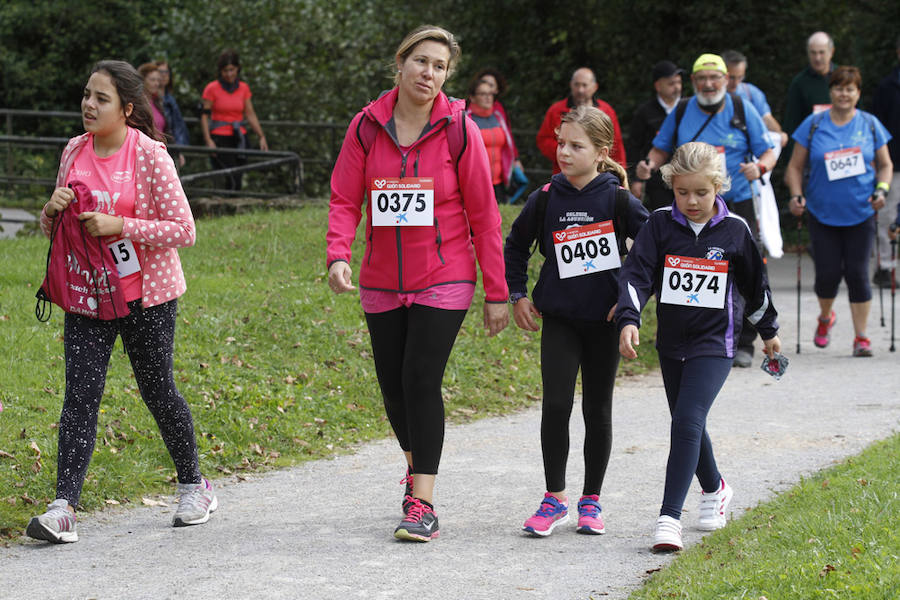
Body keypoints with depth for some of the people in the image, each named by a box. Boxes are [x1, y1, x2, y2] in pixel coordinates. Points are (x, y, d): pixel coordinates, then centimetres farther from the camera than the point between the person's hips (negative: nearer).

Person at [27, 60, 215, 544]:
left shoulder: (150, 156, -12)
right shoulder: (74, 152, 4)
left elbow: (183, 230, -14)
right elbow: (52, 230, 14)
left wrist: (119, 226, -22)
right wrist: (53, 210, -10)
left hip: (147, 295, -4)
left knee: (157, 390, 7)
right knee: (80, 395, -6)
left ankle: (193, 486, 28)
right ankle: (64, 507, -11)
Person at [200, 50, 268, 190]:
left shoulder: (244, 88, 9)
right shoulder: (212, 89, -3)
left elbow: (250, 115, 11)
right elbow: (204, 116, -4)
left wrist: (261, 136, 3)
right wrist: (208, 140, -14)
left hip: (239, 139, 4)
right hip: (220, 138, -4)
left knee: (238, 180, 0)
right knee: (231, 180, -16)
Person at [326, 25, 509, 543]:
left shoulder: (458, 128, -6)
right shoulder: (367, 126, 0)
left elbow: (483, 213, -3)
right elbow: (345, 199, 0)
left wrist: (496, 292, -4)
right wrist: (339, 255, -19)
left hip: (443, 281, -3)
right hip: (382, 284, 3)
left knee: (421, 379, -14)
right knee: (393, 384, 9)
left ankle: (423, 506, -11)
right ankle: (417, 466, 38)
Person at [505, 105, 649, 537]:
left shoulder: (618, 201, -8)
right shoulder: (545, 200, -1)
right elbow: (515, 246, 15)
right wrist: (517, 295, 9)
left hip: (604, 320, -1)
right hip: (559, 319, 1)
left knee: (597, 409, 7)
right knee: (555, 405, -9)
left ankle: (591, 501, 19)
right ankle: (554, 498, 2)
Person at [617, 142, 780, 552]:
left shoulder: (735, 230, -4)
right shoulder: (660, 225, -3)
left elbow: (755, 283, 10)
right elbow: (636, 273, -10)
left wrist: (768, 331, 21)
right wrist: (628, 319, -26)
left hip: (714, 344, -4)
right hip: (671, 343, 4)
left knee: (688, 421, -18)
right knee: (686, 425, 17)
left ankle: (670, 517, -21)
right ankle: (714, 489, 44)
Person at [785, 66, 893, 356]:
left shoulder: (870, 125, 4)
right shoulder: (813, 125, 2)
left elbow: (885, 165, 11)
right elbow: (795, 166, 6)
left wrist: (881, 190, -7)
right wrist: (796, 195, -10)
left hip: (860, 214, 0)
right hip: (823, 213, 0)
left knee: (857, 273, -4)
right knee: (828, 273, -1)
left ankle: (861, 337, 5)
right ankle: (825, 317, 31)